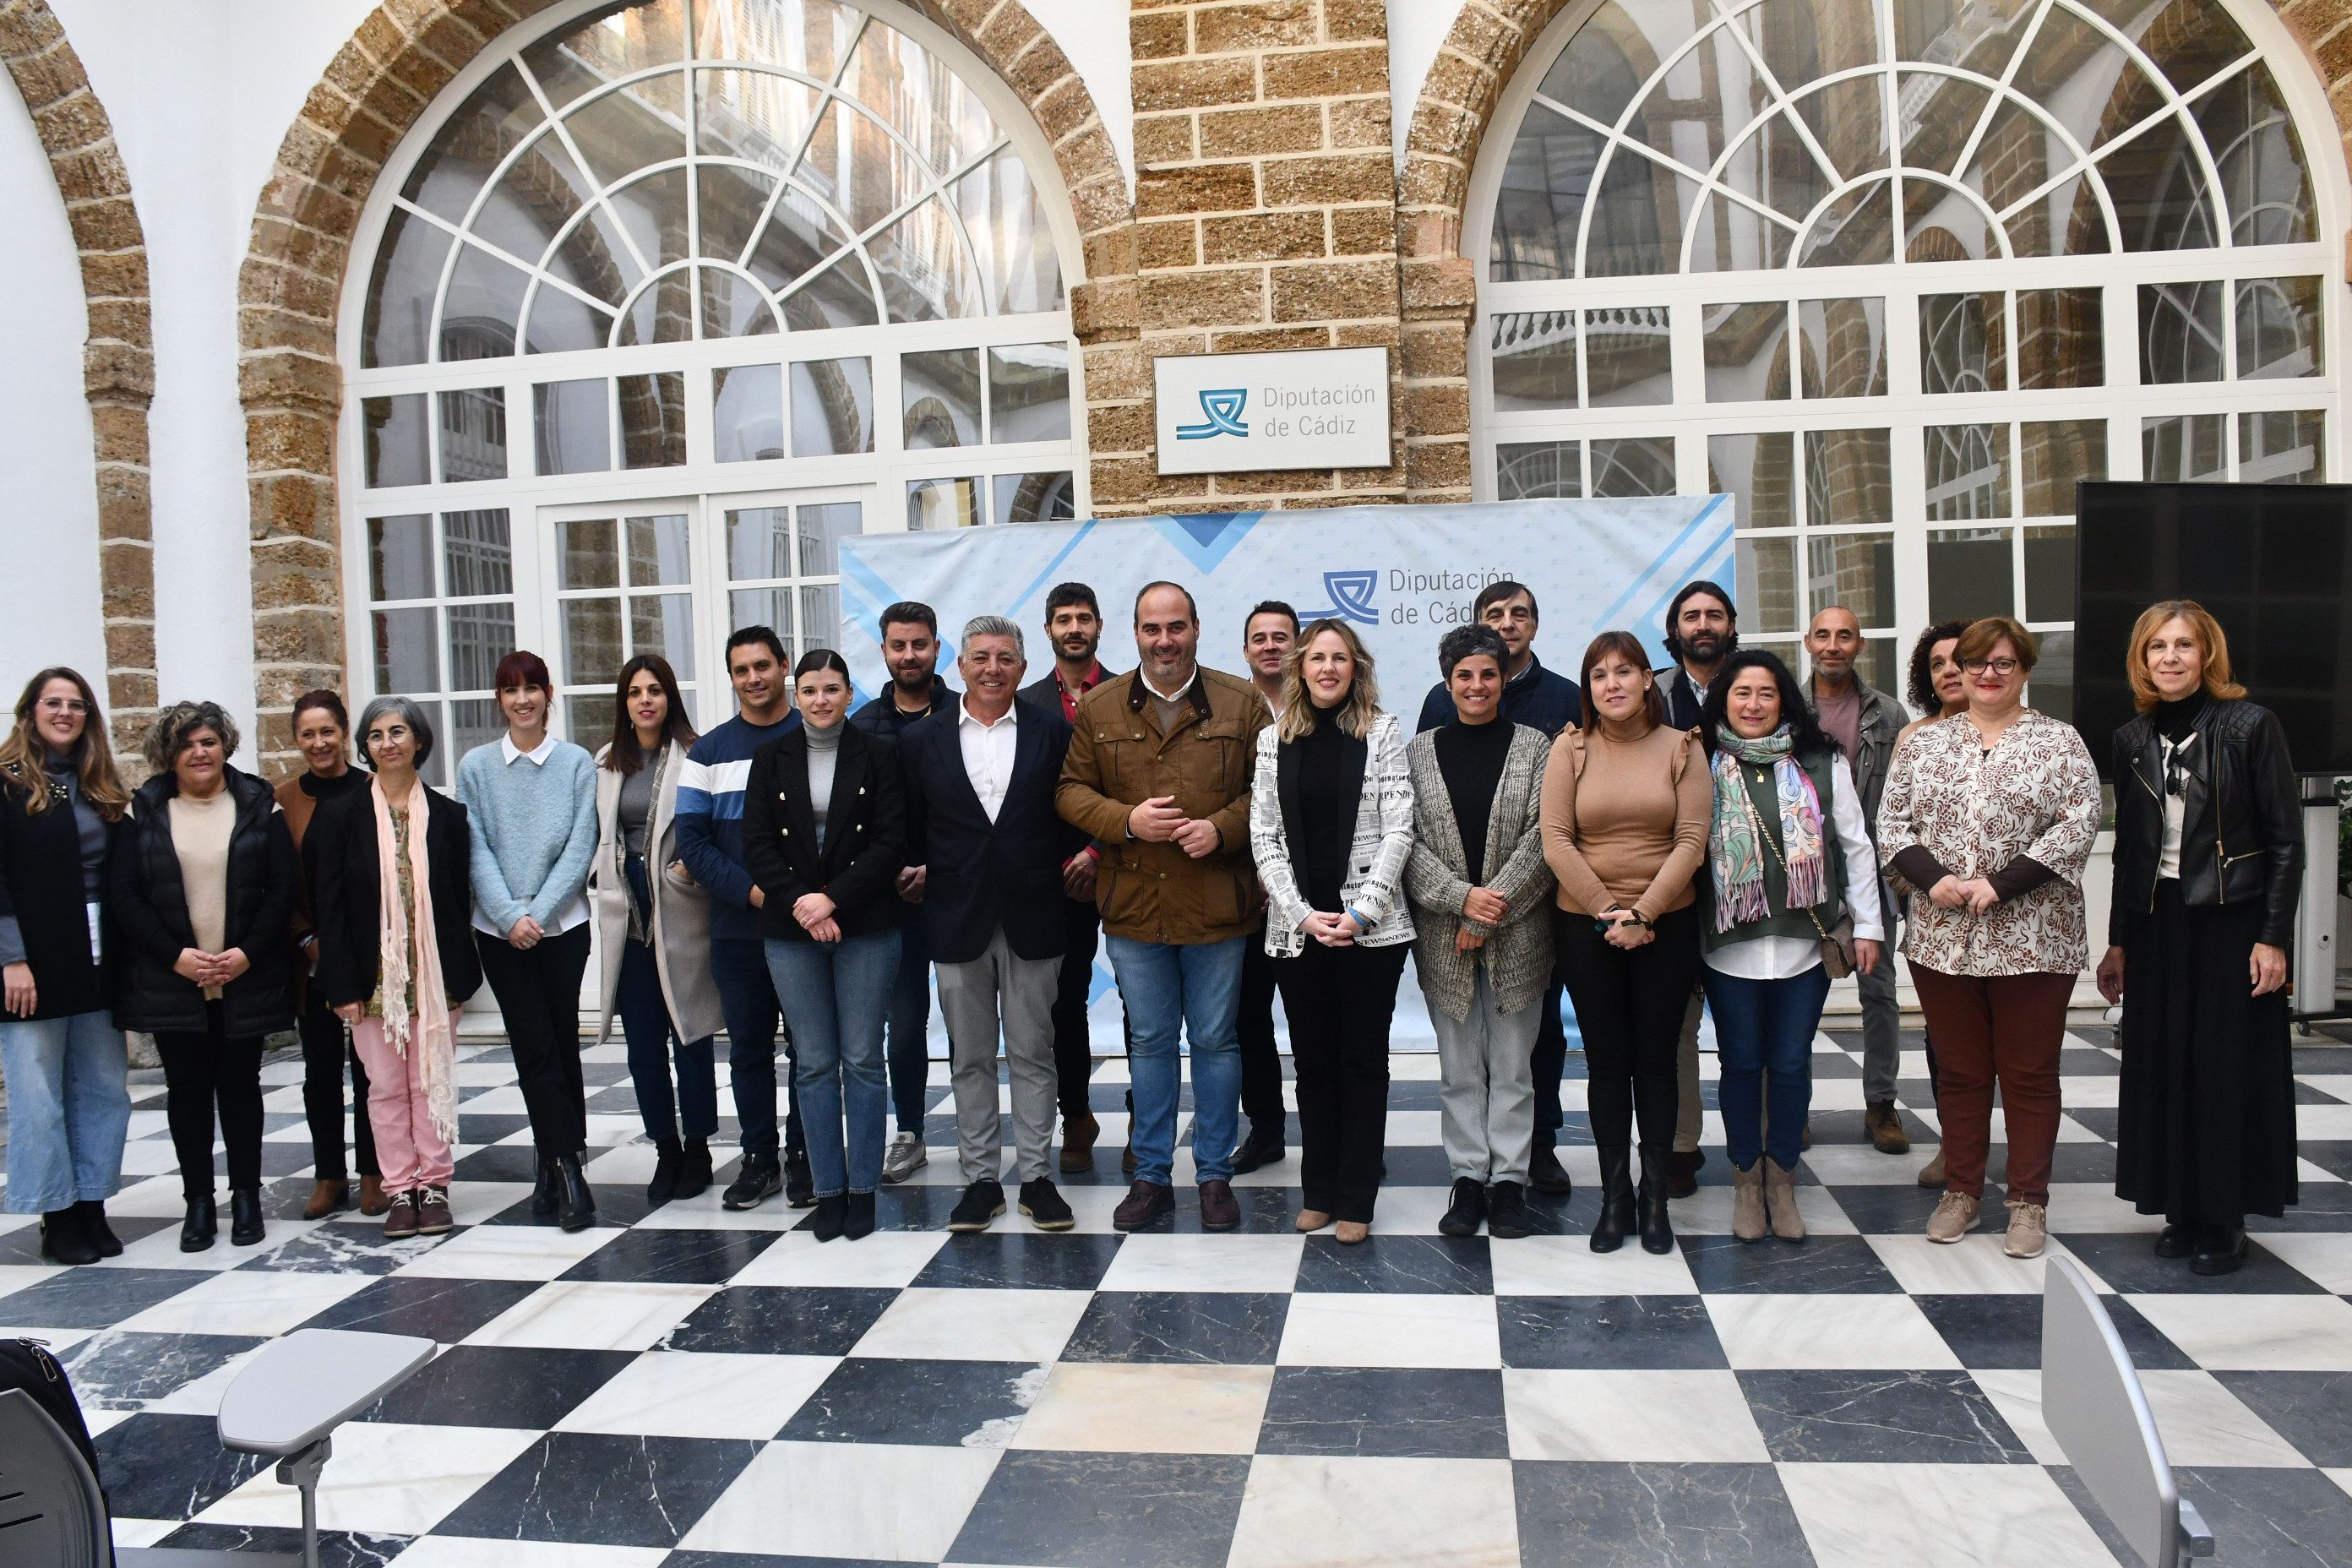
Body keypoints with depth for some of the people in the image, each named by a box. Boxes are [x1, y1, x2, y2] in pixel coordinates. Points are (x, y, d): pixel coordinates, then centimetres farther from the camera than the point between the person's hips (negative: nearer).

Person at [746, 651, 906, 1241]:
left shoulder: (878, 755, 2)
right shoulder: (772, 758, 8)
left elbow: (890, 843, -5)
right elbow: (757, 843, 2)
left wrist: (832, 899, -14)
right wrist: (799, 902, -12)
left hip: (865, 928, -2)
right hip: (791, 930, 2)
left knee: (862, 1059, 2)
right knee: (814, 1063, 6)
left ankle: (862, 1188, 12)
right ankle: (828, 1188, 15)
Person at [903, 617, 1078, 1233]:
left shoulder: (1053, 733, 2)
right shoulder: (921, 740, 5)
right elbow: (910, 829, 9)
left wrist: (1073, 862, -5)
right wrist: (920, 873, -3)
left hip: (1032, 920, -1)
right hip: (957, 920, 1)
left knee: (1032, 1053, 6)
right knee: (969, 1057, 9)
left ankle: (1036, 1176, 17)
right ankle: (980, 1178, 20)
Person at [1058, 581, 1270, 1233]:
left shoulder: (1241, 703, 1)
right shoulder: (1099, 707, 4)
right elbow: (1070, 790, 3)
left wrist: (1221, 828, -16)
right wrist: (1126, 820, -14)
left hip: (1216, 906, -1)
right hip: (1133, 905, 1)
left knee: (1215, 1041, 8)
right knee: (1150, 1041, 12)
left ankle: (1216, 1175, 22)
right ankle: (1151, 1175, 24)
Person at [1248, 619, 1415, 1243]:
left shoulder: (1382, 731, 1)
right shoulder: (1274, 738, 6)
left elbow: (1397, 829, -5)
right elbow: (1264, 837, 2)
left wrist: (1361, 912, -14)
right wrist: (1303, 915, -8)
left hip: (1371, 927, -2)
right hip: (1296, 928, 2)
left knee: (1363, 1061, 6)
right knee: (1312, 1062, 11)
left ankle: (1356, 1200, 14)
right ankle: (1318, 1190, 22)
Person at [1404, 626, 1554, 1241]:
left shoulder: (1535, 747, 0)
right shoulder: (1419, 751, 4)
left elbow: (1542, 837, -7)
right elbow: (1406, 840, -2)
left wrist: (1490, 913, -12)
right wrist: (1463, 897, -15)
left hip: (1517, 935, -1)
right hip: (1442, 936, 1)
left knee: (1512, 1065, 7)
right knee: (1458, 1068, 9)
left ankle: (1509, 1179, 17)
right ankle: (1468, 1177, 19)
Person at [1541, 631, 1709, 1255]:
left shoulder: (1681, 747, 0)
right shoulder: (1570, 748, 0)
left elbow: (1691, 840, -6)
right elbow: (1556, 840, -6)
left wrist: (1642, 911, -15)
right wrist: (1606, 912, -12)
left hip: (1667, 924, 0)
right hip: (1585, 926, 0)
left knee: (1656, 1059, 8)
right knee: (1607, 1061, 7)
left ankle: (1655, 1193, 20)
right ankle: (1615, 1194, 18)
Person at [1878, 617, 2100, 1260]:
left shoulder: (2059, 742, 1)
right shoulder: (1924, 744, 9)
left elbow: (2079, 823, -8)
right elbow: (1892, 822, 6)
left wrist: (2000, 884, -16)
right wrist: (1932, 878, -12)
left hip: (2033, 940, -2)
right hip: (1942, 938, 2)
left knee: (2029, 1074, 5)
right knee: (1960, 1071, 11)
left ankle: (2029, 1202, 17)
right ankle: (1960, 1191, 23)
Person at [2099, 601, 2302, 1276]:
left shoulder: (2251, 726, -6)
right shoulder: (2133, 740, 7)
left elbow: (2286, 839, -6)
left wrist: (2273, 937, -12)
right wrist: (2117, 941, 11)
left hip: (2231, 922, -4)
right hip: (2157, 923, 4)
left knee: (2229, 1070, 2)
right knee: (2163, 1068, 6)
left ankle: (2224, 1219, 14)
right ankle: (2183, 1210, 19)